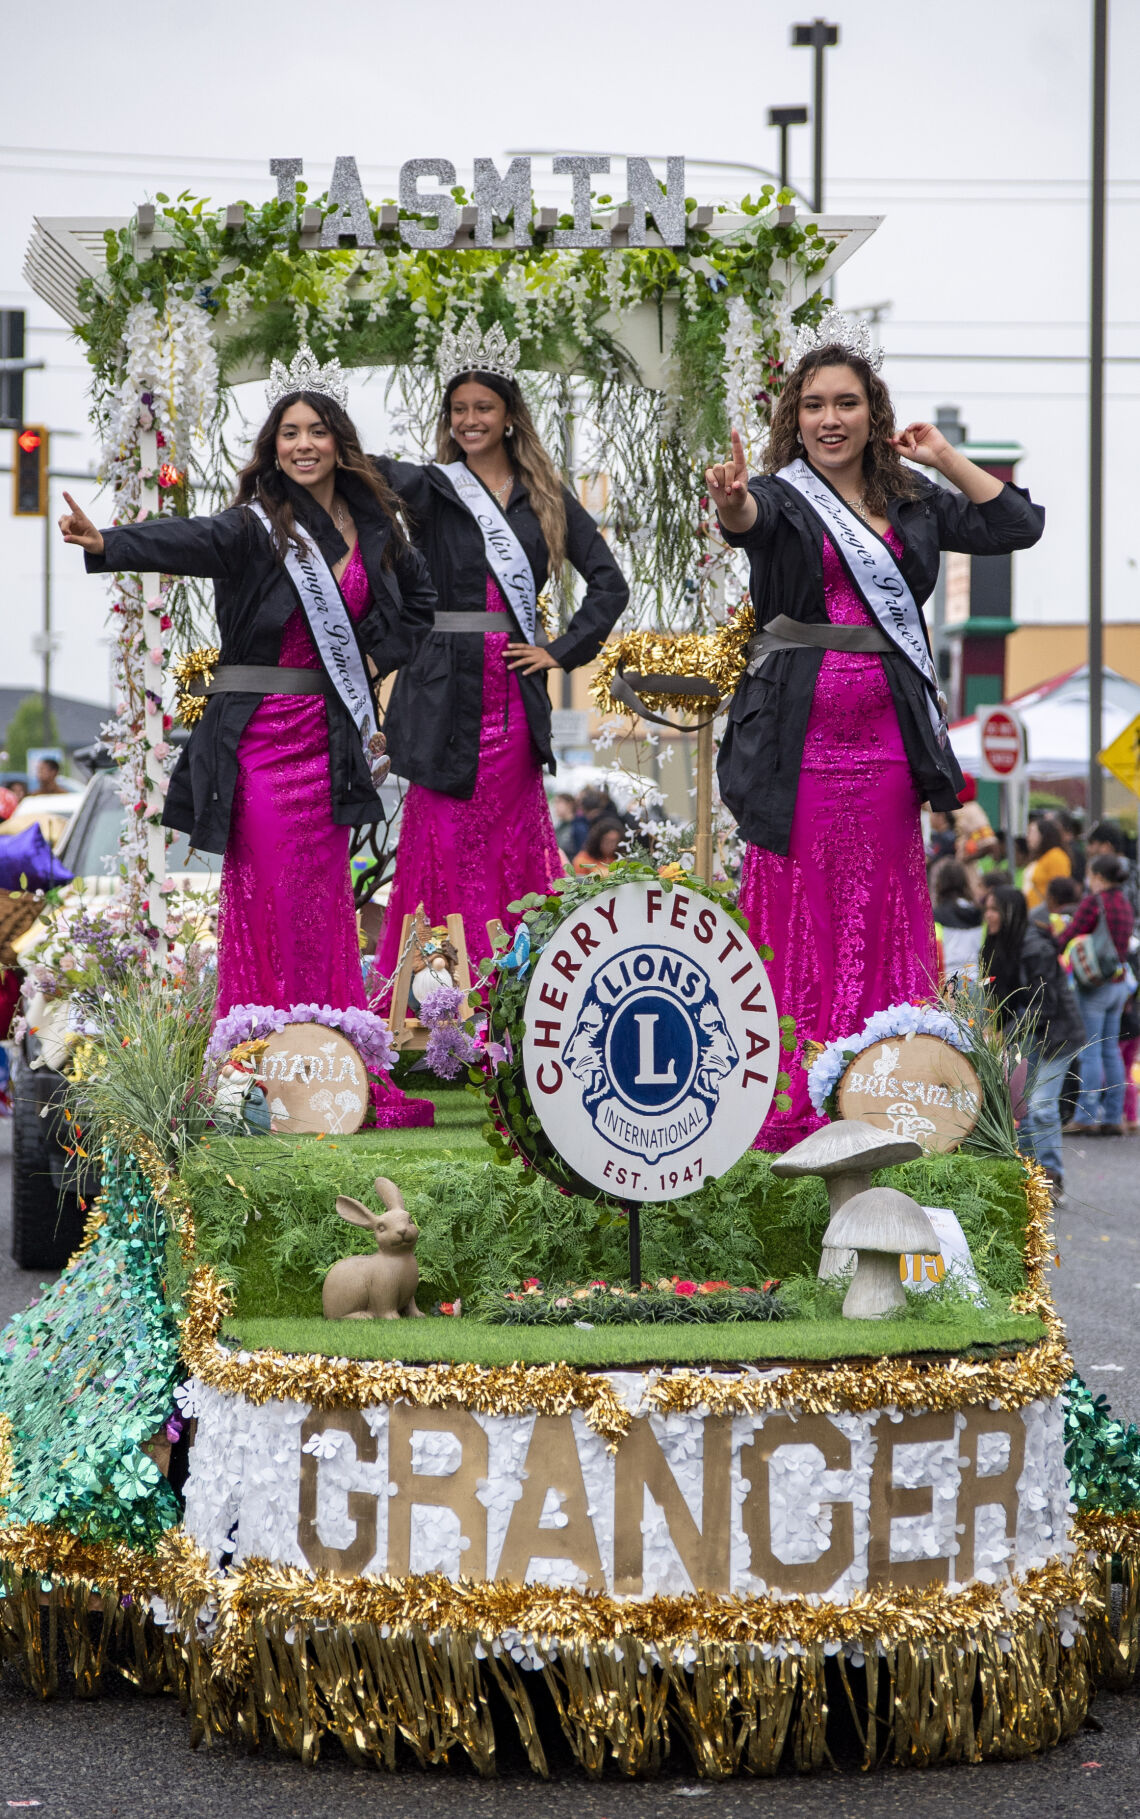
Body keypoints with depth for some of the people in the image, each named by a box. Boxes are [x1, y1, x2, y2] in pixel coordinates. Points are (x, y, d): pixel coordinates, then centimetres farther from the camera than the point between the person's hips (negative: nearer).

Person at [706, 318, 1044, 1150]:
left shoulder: (911, 503, 11)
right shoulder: (783, 498, -2)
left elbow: (1017, 525, 8)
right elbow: (751, 518, -26)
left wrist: (943, 457, 5)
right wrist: (731, 504, -49)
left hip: (887, 737, 4)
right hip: (800, 734, -4)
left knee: (881, 916, 8)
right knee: (799, 918, -1)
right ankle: (790, 1107, 5)